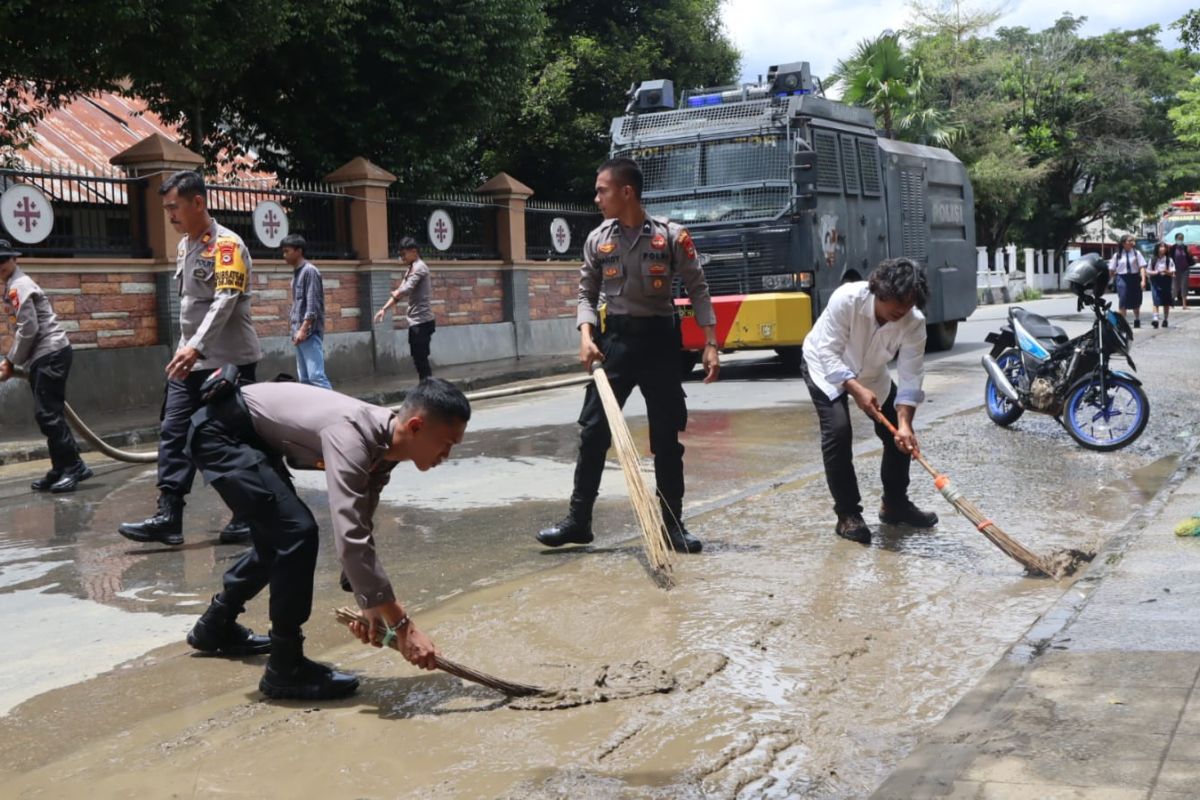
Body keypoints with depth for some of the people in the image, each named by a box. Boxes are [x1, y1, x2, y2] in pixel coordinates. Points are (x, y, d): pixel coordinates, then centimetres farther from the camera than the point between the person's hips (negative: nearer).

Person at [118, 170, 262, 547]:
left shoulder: (227, 244, -13)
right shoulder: (184, 245, 14)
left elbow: (225, 301, -24)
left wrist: (196, 347, -33)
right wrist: (185, 349, 16)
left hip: (230, 360, -8)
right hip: (191, 360, 8)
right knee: (174, 435, 2)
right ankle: (168, 518, 3)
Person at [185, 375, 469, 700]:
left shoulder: (384, 445, -6)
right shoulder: (352, 436, -35)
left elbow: (360, 530, 2)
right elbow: (349, 541, -41)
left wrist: (370, 606, -6)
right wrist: (402, 626, -38)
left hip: (253, 434, 10)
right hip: (220, 430, -10)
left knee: (278, 536, 22)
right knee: (296, 531, -20)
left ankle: (216, 626, 44)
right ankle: (286, 668, -7)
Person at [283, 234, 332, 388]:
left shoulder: (309, 271, -9)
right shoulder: (296, 273, 18)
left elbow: (313, 304, -16)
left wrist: (303, 329, -21)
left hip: (310, 332, -9)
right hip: (300, 331, 9)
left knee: (316, 376, -15)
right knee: (304, 378, 7)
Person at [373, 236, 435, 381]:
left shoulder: (419, 267, -12)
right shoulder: (411, 269, 19)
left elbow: (406, 290, -23)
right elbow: (399, 292, 21)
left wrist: (395, 294, -2)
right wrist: (384, 309, 11)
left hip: (422, 321, -10)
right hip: (416, 321, 10)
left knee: (422, 360, -9)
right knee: (418, 360, 11)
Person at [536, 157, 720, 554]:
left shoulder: (671, 235, -5)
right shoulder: (597, 240, 3)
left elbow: (698, 290, -2)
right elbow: (587, 294, 8)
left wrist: (710, 344, -9)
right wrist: (586, 337, -9)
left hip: (659, 339, -2)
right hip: (615, 338, 2)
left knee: (667, 437, 4)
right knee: (593, 430, 0)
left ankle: (673, 524, 15)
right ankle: (578, 520, 10)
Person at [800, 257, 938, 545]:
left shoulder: (914, 322, -27)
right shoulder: (846, 298, -37)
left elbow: (911, 378, -24)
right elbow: (828, 353, -32)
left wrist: (904, 424, -35)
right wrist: (856, 389, -42)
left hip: (870, 373, 4)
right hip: (826, 367, -4)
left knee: (899, 433, -1)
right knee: (837, 429, -23)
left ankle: (895, 504, 21)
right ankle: (847, 515, -12)